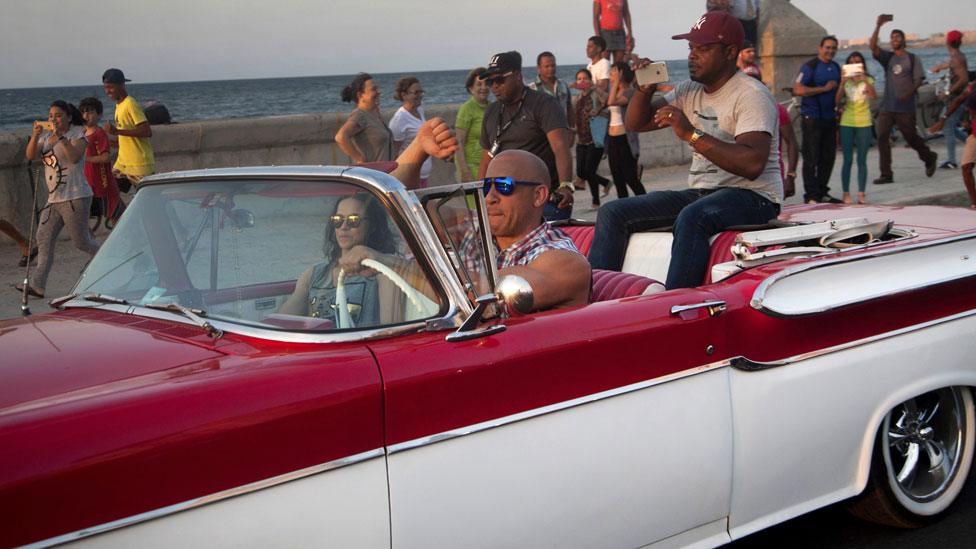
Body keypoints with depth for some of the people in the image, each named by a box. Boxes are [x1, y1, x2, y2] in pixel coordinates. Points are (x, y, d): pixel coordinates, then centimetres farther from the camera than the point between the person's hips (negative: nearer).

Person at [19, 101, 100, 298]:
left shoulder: (77, 134, -6)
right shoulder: (47, 136, 14)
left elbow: (75, 157, -24)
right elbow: (31, 156, 0)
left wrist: (60, 137, -32)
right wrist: (35, 136, -16)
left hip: (75, 198, -7)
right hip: (54, 199, 7)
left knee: (81, 241, -2)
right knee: (44, 239, 0)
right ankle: (37, 285, -1)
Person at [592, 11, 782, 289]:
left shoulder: (751, 95, -10)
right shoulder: (689, 91, 14)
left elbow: (752, 164, -25)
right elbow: (635, 123, 19)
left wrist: (691, 134, -26)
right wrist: (645, 89, -3)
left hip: (751, 195, -8)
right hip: (699, 192, 8)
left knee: (691, 218, -40)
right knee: (612, 213, -5)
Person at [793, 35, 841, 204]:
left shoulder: (836, 67, 14)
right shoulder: (810, 66, -8)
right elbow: (798, 89, -18)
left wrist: (838, 108, 13)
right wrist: (824, 88, -16)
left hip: (830, 118, 7)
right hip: (812, 118, -7)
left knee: (828, 157, 9)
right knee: (811, 158, -4)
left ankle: (822, 193, 19)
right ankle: (811, 196, 0)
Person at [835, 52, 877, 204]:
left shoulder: (867, 80, 4)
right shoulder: (845, 80, 6)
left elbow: (874, 96, -15)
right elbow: (837, 100, -8)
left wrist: (864, 79, -24)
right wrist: (842, 83, -20)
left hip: (864, 123, 0)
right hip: (847, 123, 0)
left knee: (862, 161, 2)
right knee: (847, 160, 2)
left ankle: (861, 193, 4)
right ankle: (846, 193, 4)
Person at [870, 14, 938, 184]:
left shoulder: (913, 59, 4)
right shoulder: (887, 57, 10)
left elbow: (918, 79, -2)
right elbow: (873, 46, -5)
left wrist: (910, 92, -20)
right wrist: (878, 26, -14)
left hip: (905, 107, -3)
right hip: (887, 107, 3)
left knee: (911, 137, 4)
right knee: (882, 137, -6)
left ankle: (930, 158, 33)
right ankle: (886, 174, -2)